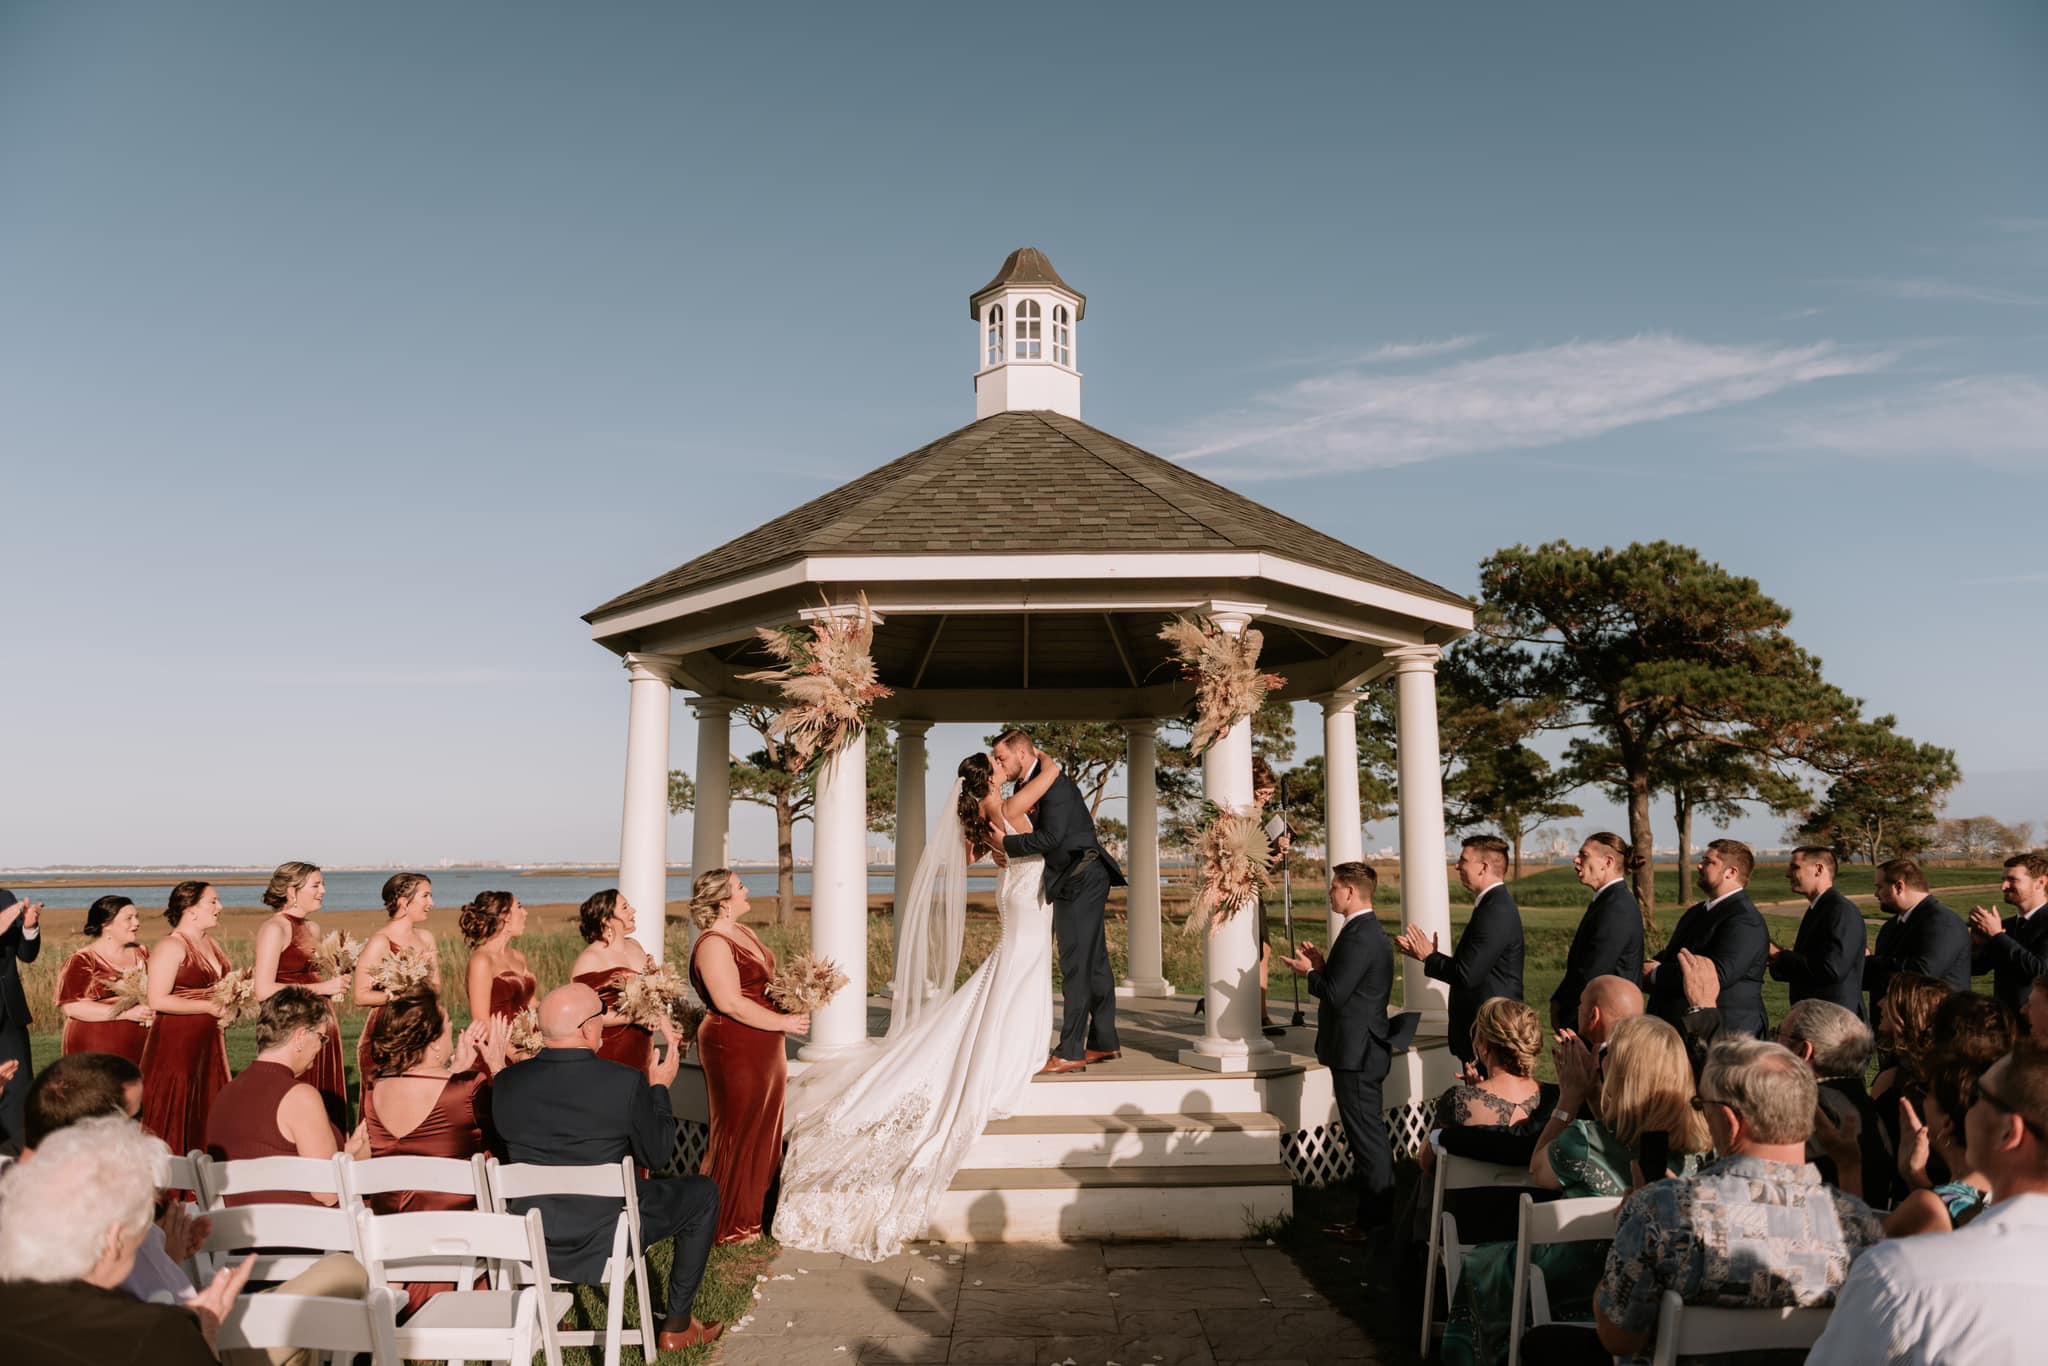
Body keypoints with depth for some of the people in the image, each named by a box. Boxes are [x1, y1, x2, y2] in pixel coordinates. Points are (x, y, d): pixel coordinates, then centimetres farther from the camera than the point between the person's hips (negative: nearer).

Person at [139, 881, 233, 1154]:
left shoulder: (211, 944, 14)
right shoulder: (170, 947, -12)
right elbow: (157, 1000, -20)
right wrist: (209, 1007, -17)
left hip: (209, 1043, 8)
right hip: (176, 1043, -8)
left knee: (207, 1118, 7)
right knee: (175, 1120, -3)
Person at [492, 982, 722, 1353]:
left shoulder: (506, 1082, -10)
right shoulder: (626, 1082, -21)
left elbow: (506, 1148, 9)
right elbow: (657, 1157, -8)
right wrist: (659, 1088, 4)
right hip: (602, 1241, -5)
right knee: (703, 1194, 16)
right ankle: (676, 1325, 22)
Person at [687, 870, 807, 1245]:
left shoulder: (744, 933, 13)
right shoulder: (713, 945, -17)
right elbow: (731, 1004, -24)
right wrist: (784, 1023, -18)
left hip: (764, 1050, 9)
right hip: (735, 1051, -9)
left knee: (764, 1133, 16)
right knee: (739, 1136, 1)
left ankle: (755, 1211, 30)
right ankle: (730, 1225, 15)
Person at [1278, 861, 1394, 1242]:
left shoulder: (1359, 937, -21)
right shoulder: (1369, 931, 13)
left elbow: (1336, 993, -23)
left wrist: (1310, 973, -6)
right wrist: (1322, 966, 7)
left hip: (1357, 1053, -11)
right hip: (1362, 1050, 11)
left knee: (1368, 1139, -2)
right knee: (1370, 1138, 16)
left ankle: (1374, 1223, 7)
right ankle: (1375, 1216, 24)